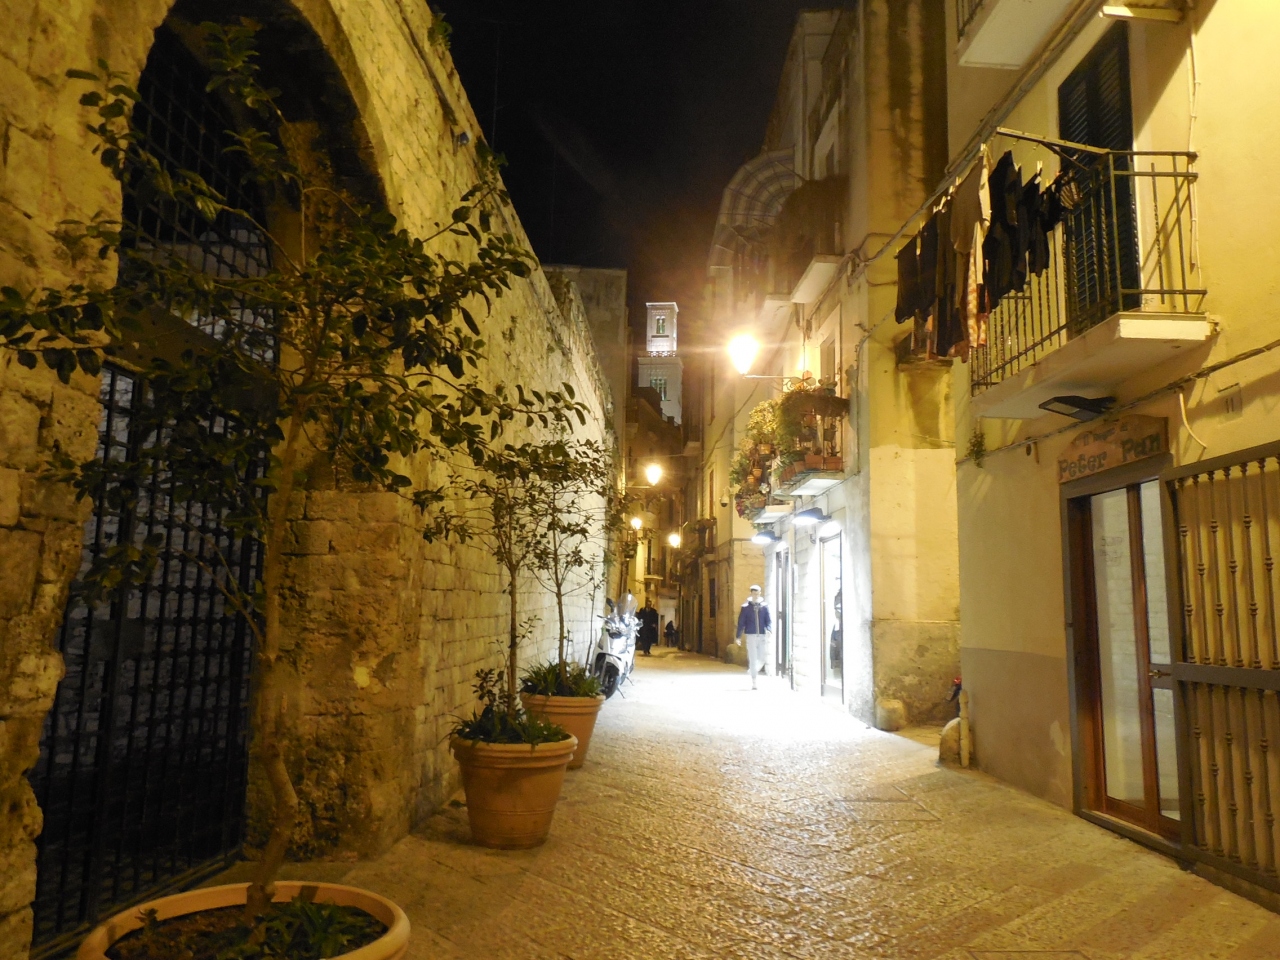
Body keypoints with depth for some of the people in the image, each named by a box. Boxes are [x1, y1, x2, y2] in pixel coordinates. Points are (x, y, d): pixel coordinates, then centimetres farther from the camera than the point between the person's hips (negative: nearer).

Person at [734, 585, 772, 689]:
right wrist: (738, 637, -1)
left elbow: (769, 620, 1)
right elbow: (741, 622, 3)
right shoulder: (745, 607, 2)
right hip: (751, 635, -2)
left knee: (762, 659, 4)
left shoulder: (764, 606, 6)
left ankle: (752, 671, 33)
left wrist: (769, 630, -18)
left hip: (762, 635, 2)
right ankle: (754, 682, 5)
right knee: (753, 659, -3)